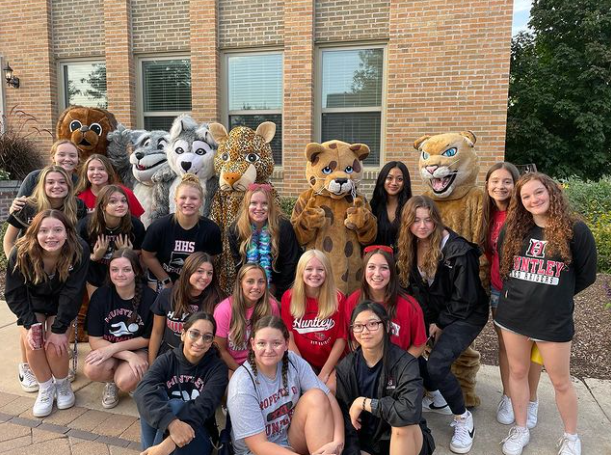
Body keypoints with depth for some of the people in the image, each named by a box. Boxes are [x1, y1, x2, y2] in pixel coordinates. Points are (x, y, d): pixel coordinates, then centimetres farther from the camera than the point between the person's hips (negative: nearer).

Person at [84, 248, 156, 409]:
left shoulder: (149, 297, -18)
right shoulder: (100, 295, -12)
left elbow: (148, 338, -7)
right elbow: (95, 340, -10)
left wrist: (113, 348, -17)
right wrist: (128, 355, -23)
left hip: (139, 350, -2)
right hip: (107, 349, 2)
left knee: (125, 382, -30)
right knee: (92, 370, -29)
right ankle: (112, 381, 6)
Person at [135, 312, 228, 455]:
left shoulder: (217, 368, -9)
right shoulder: (167, 360, -5)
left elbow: (203, 407, -25)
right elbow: (143, 392, -25)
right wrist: (171, 422, -43)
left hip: (197, 437, -2)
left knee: (175, 405, -29)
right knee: (156, 393, -24)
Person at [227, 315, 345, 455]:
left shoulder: (294, 362, -11)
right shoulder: (242, 385, -22)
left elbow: (328, 398, -14)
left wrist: (338, 441, -30)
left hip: (294, 439, 5)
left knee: (316, 396, -21)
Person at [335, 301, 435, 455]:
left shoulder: (404, 362, -18)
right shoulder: (345, 367, -6)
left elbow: (410, 412, -34)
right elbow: (345, 420, -9)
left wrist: (364, 403, -24)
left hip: (407, 441, -1)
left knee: (403, 421, -33)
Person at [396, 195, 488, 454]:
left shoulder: (458, 251, -24)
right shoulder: (411, 248, -4)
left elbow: (464, 298, -19)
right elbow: (415, 290, 2)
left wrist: (441, 325, -13)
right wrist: (430, 321, -7)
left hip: (467, 315, -7)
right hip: (433, 314, 7)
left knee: (436, 364, -23)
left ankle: (463, 418, 3)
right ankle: (437, 399, 19)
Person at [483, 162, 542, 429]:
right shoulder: (489, 216, 2)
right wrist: (491, 275, 5)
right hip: (498, 289, 4)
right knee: (504, 344, 14)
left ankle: (531, 400, 28)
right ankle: (507, 397, 31)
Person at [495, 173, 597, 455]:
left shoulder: (575, 230, -9)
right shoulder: (513, 229, 1)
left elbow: (587, 275, -1)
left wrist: (556, 295, 4)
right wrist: (518, 291, 8)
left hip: (554, 319, -3)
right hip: (513, 314, 3)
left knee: (560, 381, 11)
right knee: (518, 373, 14)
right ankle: (520, 430, 32)